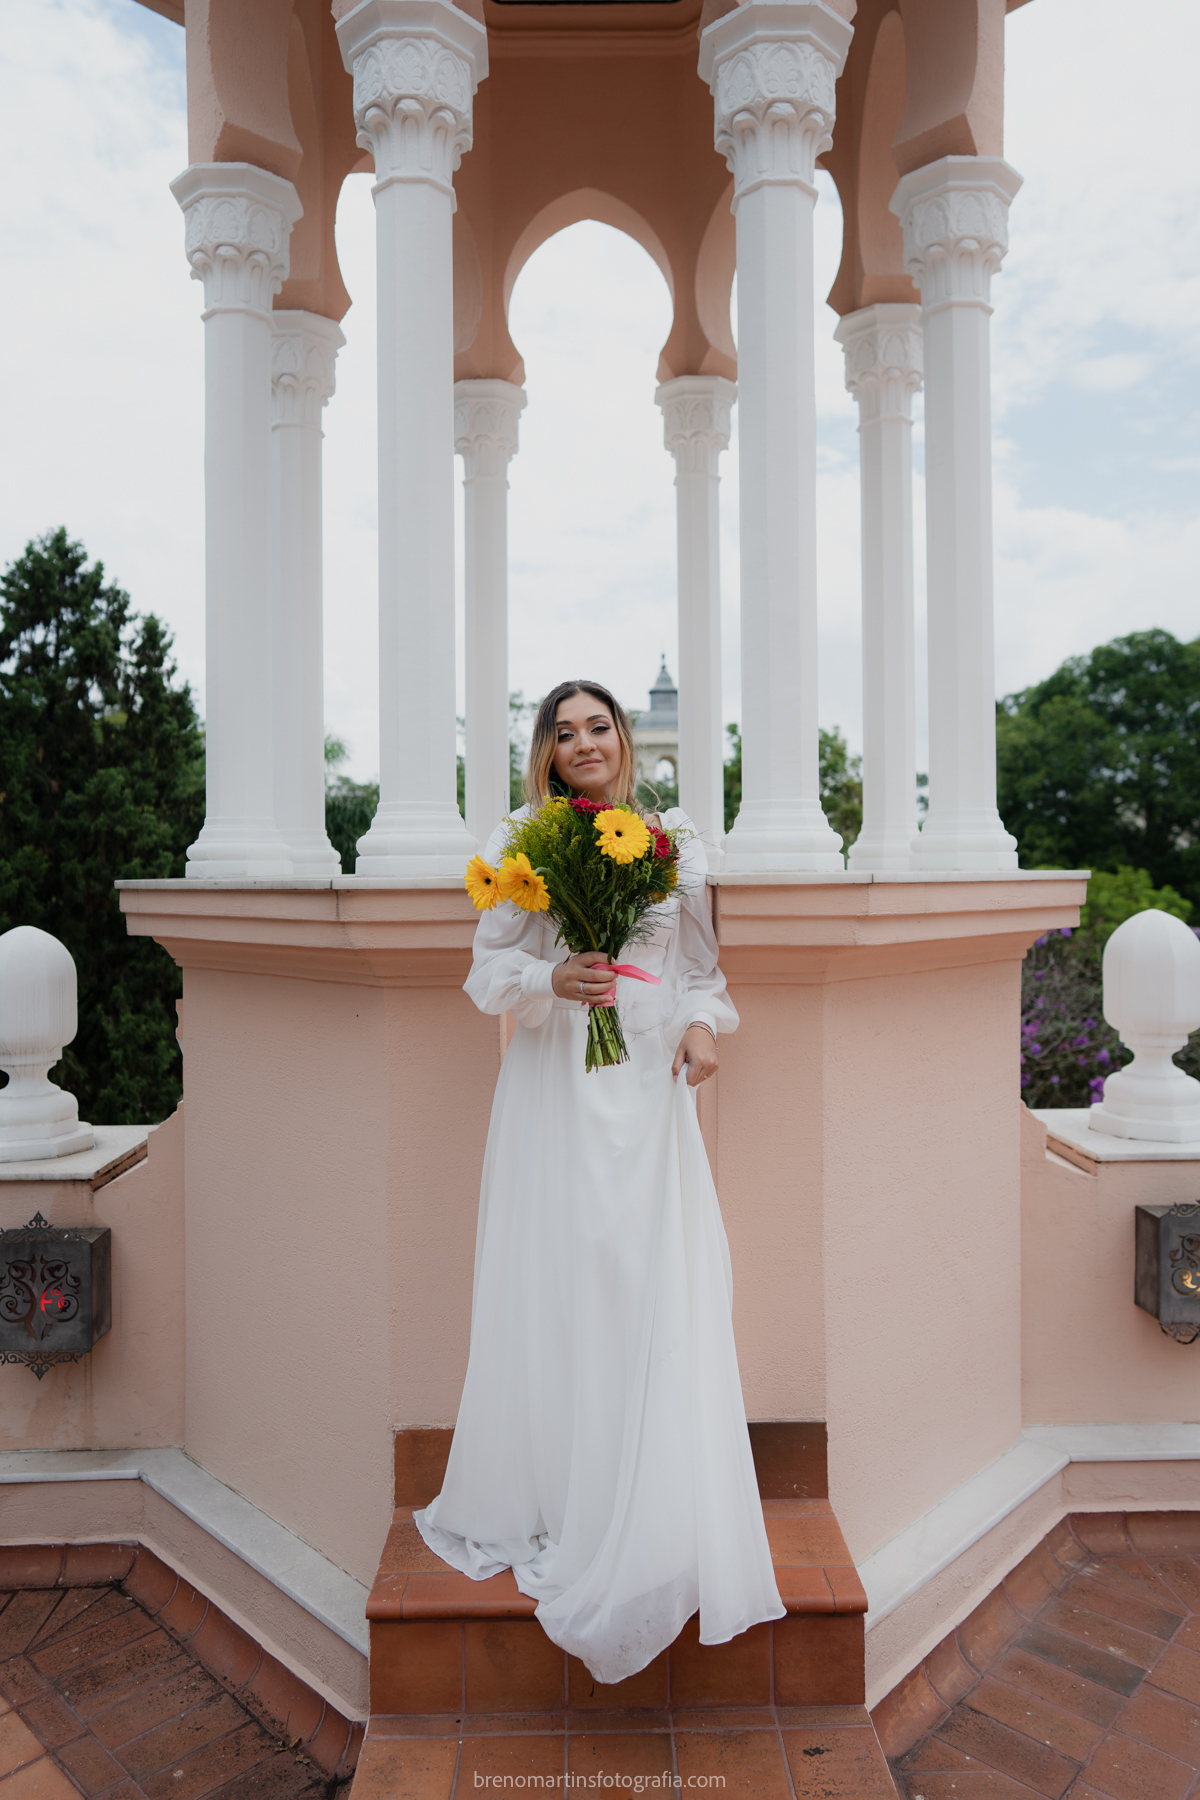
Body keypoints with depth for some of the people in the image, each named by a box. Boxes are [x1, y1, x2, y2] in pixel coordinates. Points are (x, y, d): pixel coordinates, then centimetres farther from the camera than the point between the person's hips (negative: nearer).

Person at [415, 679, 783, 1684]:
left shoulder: (674, 841, 8)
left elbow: (702, 963, 12)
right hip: (554, 1092, 0)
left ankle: (649, 1522, 18)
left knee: (658, 1290, 0)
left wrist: (706, 1024, -7)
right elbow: (488, 970, 2)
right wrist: (550, 980, -17)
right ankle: (545, 1501, 25)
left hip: (648, 1085, 1)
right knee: (553, 1288, 5)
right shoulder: (519, 847, 5)